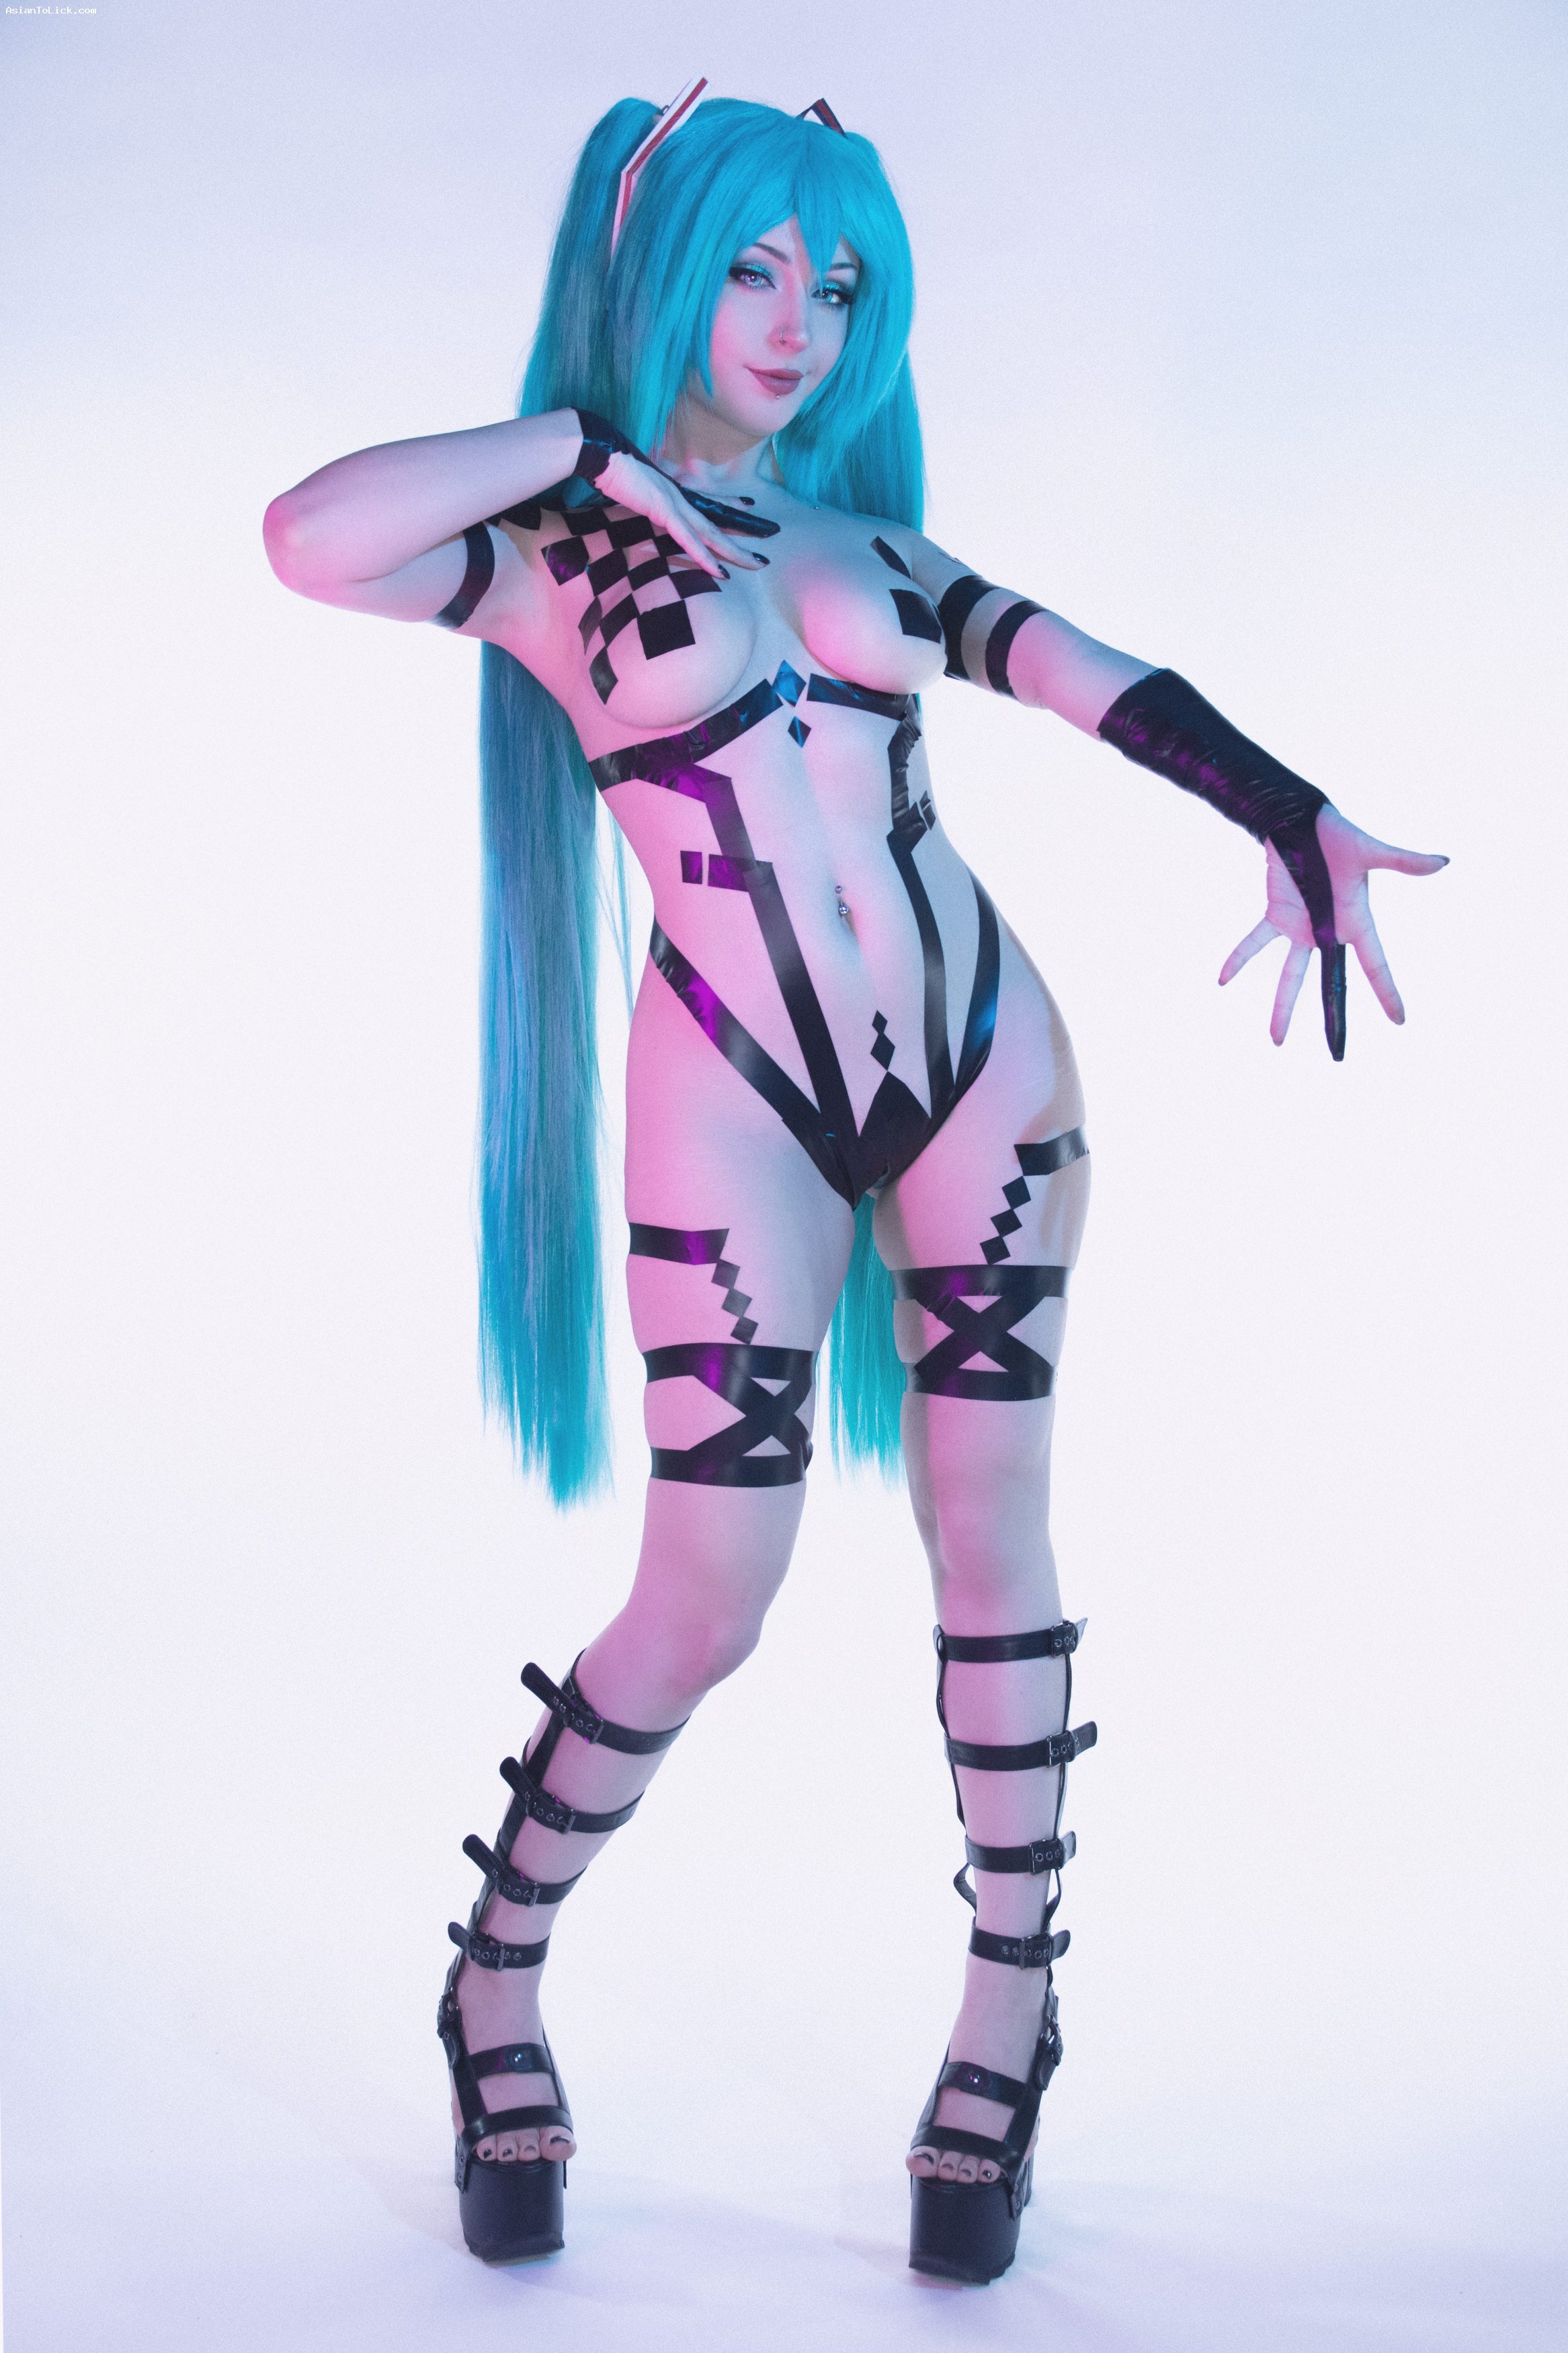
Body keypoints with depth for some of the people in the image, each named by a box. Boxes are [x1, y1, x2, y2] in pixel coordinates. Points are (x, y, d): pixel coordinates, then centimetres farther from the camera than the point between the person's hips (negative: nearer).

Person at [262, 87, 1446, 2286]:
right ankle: (497, 1982, 20)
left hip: (986, 1060, 4)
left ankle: (1009, 2028, 18)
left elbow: (1088, 672, 1)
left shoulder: (859, 534, 14)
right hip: (742, 1107, -4)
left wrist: (1296, 818, -13)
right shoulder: (553, 551, 0)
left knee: (990, 1535, 5)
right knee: (706, 1602, -4)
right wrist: (586, 438, -9)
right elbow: (308, 539, -20)